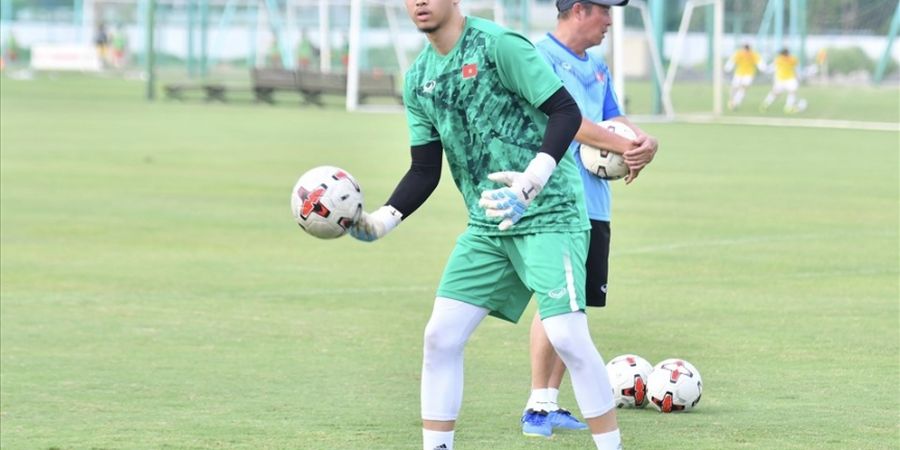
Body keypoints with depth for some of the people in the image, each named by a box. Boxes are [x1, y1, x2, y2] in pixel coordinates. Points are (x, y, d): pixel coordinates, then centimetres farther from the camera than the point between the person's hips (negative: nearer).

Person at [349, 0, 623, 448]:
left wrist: (533, 182, -28)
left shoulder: (498, 45, -13)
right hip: (487, 226, 7)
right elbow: (425, 171, 13)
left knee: (567, 335, -17)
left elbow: (566, 111, -16)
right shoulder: (418, 79, 9)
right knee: (440, 335, 1)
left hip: (550, 214, -7)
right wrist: (380, 220, -1)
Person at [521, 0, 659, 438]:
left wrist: (645, 140, -5)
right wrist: (624, 146, -13)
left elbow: (614, 119, 17)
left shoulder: (597, 68, 20)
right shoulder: (542, 57, -8)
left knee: (576, 304, 8)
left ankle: (551, 403, 14)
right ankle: (537, 405, -5)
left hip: (594, 203, 9)